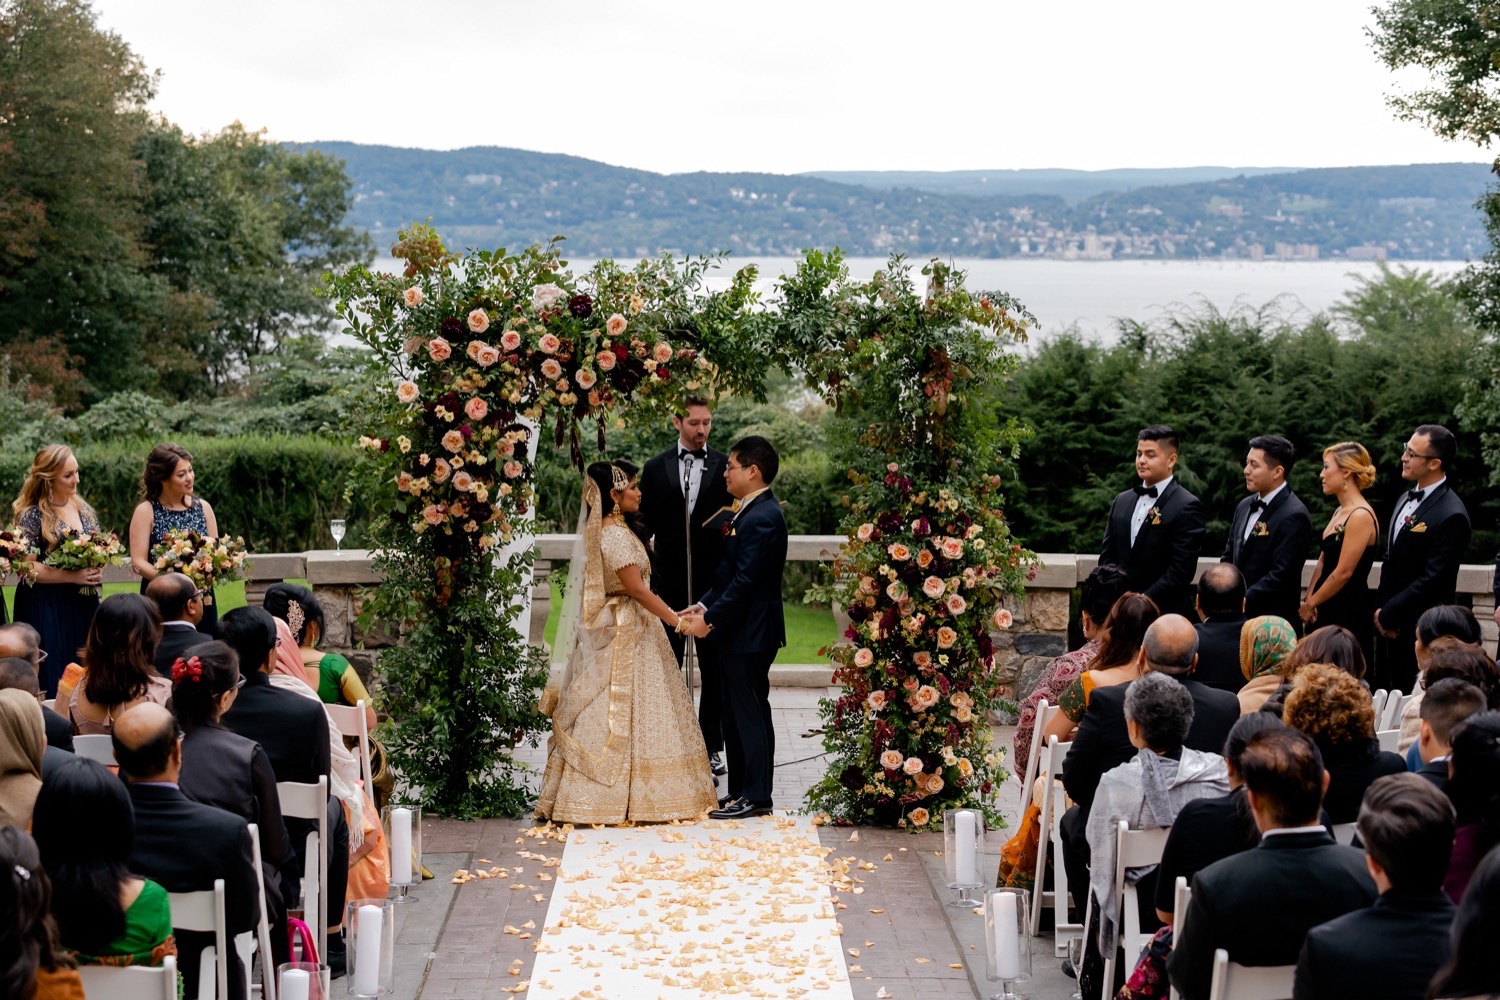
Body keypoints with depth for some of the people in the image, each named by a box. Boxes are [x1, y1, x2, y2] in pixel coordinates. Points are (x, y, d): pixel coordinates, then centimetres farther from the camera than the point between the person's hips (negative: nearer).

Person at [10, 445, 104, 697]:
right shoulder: (32, 516, -10)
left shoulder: (83, 508, 8)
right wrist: (72, 576, -19)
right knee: (54, 682, -4)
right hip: (47, 608, -6)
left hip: (84, 604, 6)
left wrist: (97, 570, -4)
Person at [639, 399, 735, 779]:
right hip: (669, 582, 1)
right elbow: (645, 522, 7)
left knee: (714, 668, 6)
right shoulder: (656, 468, 5)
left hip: (712, 581, -1)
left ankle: (712, 746, 15)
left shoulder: (724, 466, 1)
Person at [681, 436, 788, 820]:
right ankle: (740, 791, 22)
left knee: (751, 713, -3)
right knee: (736, 713, 14)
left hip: (751, 633, -10)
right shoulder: (752, 512, 13)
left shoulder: (762, 518, -20)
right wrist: (706, 605, 7)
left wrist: (712, 619, -19)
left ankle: (756, 797, 4)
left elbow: (745, 582, -23)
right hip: (739, 630, 10)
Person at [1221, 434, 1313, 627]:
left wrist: (1242, 602, -17)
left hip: (1271, 622, -7)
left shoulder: (1294, 516, -14)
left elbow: (1281, 575, -18)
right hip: (1237, 615, 7)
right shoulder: (1245, 506, 12)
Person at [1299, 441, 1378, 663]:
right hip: (1326, 610, 9)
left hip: (1349, 613, -9)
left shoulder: (1361, 516, -16)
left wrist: (1310, 604, -7)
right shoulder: (1339, 512, 13)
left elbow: (1343, 572, -18)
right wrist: (1309, 600, 0)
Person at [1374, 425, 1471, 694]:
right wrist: (1381, 610, 4)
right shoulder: (1405, 500, 12)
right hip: (1389, 624, 8)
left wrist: (1388, 614, -12)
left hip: (1420, 630, -8)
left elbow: (1433, 579, -19)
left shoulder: (1451, 515, -17)